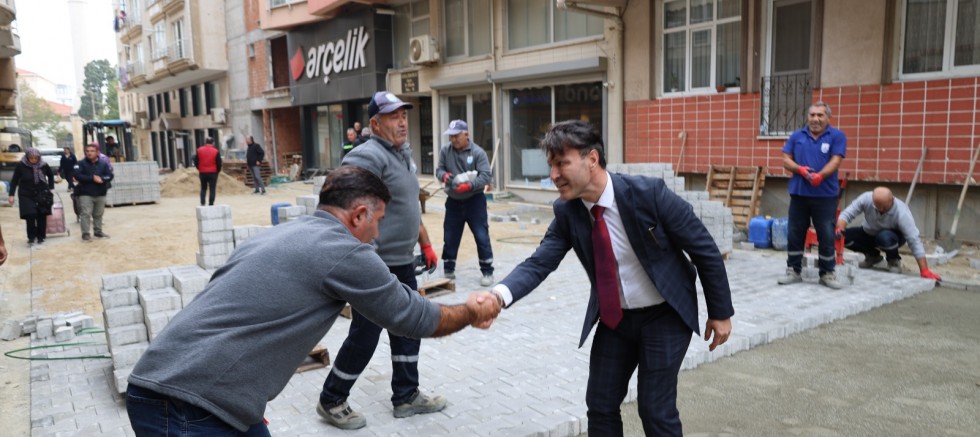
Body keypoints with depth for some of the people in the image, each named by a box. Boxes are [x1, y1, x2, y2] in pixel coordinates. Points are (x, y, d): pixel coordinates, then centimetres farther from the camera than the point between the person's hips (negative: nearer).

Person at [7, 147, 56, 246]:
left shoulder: (43, 165, -7)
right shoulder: (21, 166, -11)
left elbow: (51, 175, 14)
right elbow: (14, 181, -3)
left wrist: (50, 188, 9)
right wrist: (11, 195, -6)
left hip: (42, 195, 2)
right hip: (27, 195, -1)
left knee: (42, 216, 3)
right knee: (30, 216, -11)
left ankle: (41, 236, 17)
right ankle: (31, 237, 3)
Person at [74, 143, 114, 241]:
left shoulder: (103, 164, 4)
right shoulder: (81, 163, -3)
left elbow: (110, 176, -3)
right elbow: (77, 176, -15)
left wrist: (101, 179, -23)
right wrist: (92, 178, -20)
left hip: (100, 194, 3)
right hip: (86, 194, -3)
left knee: (98, 214, 12)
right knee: (86, 214, -7)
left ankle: (98, 231, 23)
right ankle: (85, 233, -5)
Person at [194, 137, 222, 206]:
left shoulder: (199, 150, 2)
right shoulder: (215, 151, -8)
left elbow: (196, 162, 5)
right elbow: (219, 163, -8)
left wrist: (200, 169, 17)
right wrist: (217, 171, 8)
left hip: (202, 173, 3)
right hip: (213, 173, -3)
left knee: (203, 189, 16)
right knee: (212, 189, 2)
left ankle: (202, 203, 8)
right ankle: (211, 204, 0)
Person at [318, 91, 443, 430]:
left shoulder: (404, 154, 13)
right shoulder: (368, 156, -17)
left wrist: (426, 244, 23)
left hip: (402, 263, 9)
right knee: (364, 337, 1)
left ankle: (406, 396, 30)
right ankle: (331, 402, 21)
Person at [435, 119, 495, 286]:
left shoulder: (478, 152, -11)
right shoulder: (445, 150, -1)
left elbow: (485, 176, -16)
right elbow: (439, 169, 3)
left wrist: (469, 185, -31)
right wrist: (444, 175, -21)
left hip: (474, 201, -3)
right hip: (453, 201, 3)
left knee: (482, 237, -3)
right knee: (450, 238, 11)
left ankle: (487, 272, 9)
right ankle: (448, 270, 26)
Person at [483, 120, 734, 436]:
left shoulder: (649, 193, -24)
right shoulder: (566, 212, -10)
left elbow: (705, 250, -14)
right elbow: (539, 264, -16)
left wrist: (720, 312, -6)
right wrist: (500, 295, -37)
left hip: (665, 315, -4)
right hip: (614, 318, 5)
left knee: (656, 410, -1)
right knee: (600, 405, 10)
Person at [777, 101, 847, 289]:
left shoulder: (837, 136, 1)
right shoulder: (797, 136, 9)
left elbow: (835, 161, -9)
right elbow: (786, 160, 6)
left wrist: (820, 175, -26)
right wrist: (801, 169, -14)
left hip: (825, 195, -2)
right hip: (798, 193, 2)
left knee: (827, 236, 2)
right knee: (794, 234, 6)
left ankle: (827, 273, 14)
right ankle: (793, 271, 17)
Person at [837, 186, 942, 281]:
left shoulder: (901, 213, -34)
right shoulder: (866, 198, -29)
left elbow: (914, 241, -35)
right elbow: (846, 214, -23)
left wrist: (924, 271, -38)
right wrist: (839, 229, -47)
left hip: (893, 236, -4)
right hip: (869, 234, 4)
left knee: (885, 237, -39)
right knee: (844, 236, -22)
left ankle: (894, 260, -3)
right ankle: (873, 255, 7)